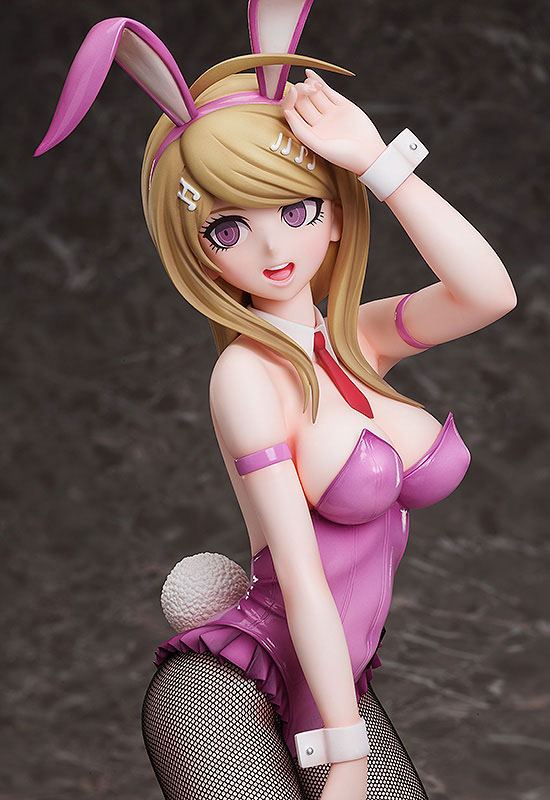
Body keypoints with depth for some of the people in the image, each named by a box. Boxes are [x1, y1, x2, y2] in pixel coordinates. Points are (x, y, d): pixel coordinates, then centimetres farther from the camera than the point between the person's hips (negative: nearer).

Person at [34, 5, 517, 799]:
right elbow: (301, 578, -16)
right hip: (228, 693, -6)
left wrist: (378, 161, -15)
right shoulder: (248, 370, -12)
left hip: (339, 689, 7)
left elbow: (490, 293, -14)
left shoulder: (362, 338, 6)